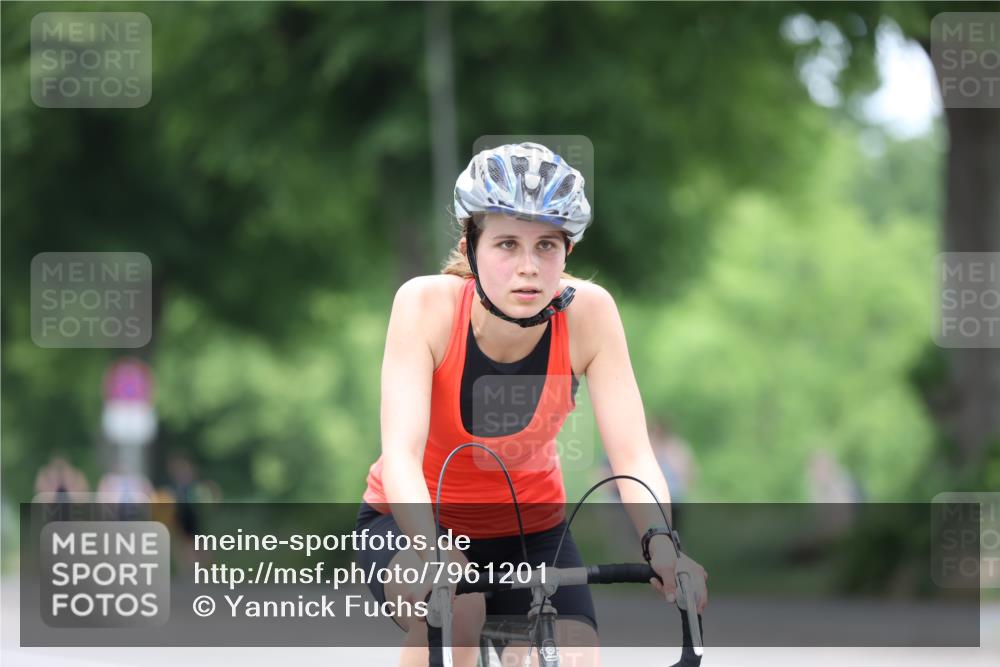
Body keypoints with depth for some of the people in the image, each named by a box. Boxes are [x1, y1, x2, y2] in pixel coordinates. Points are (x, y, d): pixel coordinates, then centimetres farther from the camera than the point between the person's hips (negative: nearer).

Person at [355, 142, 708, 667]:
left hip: (529, 530, 2)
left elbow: (633, 456, -23)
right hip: (411, 523, -2)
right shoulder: (427, 304, -25)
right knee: (455, 609, -34)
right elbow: (401, 454, -34)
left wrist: (660, 544, -43)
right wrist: (428, 548, -53)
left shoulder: (588, 313, -20)